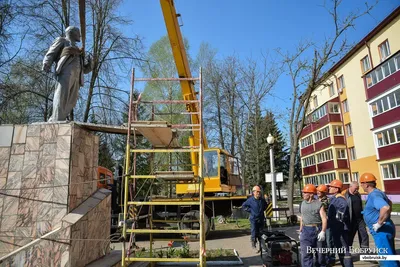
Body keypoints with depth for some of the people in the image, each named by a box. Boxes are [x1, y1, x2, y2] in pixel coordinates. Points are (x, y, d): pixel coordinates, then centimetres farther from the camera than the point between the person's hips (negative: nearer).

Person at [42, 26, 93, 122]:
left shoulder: (78, 51, 39)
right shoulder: (62, 40, 24)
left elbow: (84, 69, 32)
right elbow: (50, 54, 9)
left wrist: (89, 64, 10)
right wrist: (46, 65, -11)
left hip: (76, 77, 5)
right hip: (65, 71, -5)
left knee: (70, 102, -8)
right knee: (61, 97, -21)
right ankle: (58, 122, -31)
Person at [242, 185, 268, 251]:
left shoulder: (262, 200, 0)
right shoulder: (250, 200, -11)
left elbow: (265, 205, 22)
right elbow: (244, 205, -1)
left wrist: (262, 210, 7)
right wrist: (250, 210, -7)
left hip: (261, 219, 4)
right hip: (253, 219, -4)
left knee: (261, 232, 10)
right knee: (254, 232, -3)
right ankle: (253, 245, 12)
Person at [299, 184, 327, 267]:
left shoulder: (319, 204, -7)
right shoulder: (303, 203, 9)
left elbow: (324, 219, -12)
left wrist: (323, 232, -22)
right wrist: (300, 231, 14)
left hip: (317, 230, -3)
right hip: (306, 230, 4)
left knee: (320, 252, 12)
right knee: (305, 254, -2)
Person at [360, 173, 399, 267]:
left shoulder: (374, 195, -22)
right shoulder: (378, 192, 11)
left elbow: (386, 208, -39)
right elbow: (389, 203, 31)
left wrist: (379, 223, -28)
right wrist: (386, 217, 27)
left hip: (381, 231, -10)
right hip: (385, 229, 10)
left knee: (386, 259, -3)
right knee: (391, 256, 19)